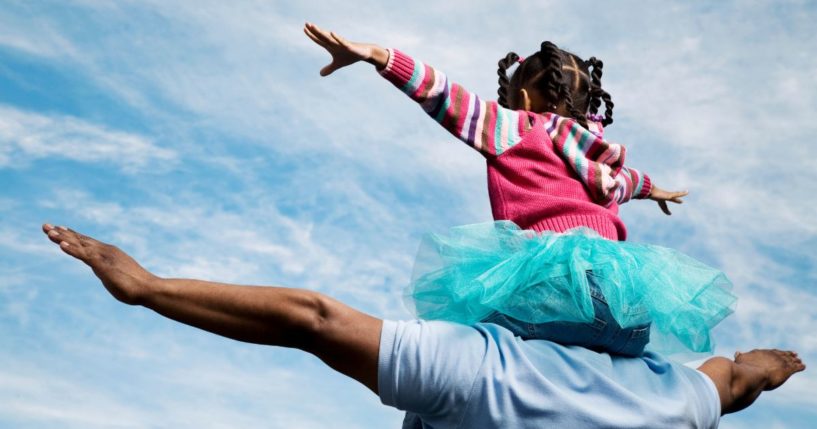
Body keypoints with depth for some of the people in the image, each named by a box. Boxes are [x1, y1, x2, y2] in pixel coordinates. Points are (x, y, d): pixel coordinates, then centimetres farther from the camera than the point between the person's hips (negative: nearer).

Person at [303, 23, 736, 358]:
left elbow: (448, 99, 2)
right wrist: (652, 189, 77)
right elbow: (621, 179, 52)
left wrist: (375, 55, -4)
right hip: (606, 268, 7)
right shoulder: (593, 153, 30)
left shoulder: (516, 128, 11)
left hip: (548, 264, -7)